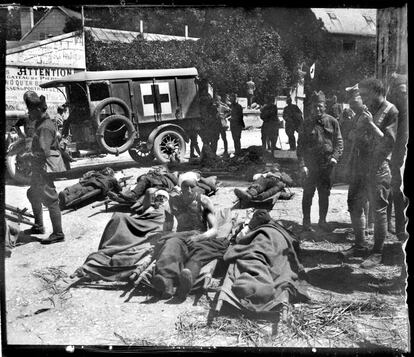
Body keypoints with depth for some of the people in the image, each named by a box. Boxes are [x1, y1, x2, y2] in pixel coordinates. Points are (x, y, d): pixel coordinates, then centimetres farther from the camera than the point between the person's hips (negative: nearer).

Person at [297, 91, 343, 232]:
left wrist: (335, 156, -10)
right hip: (310, 165, -2)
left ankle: (322, 220, 24)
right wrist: (302, 164, -10)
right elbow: (300, 145, -2)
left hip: (327, 164, 2)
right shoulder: (307, 123, -1)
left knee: (325, 194, 11)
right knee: (308, 194, 1)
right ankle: (306, 222, 12)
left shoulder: (332, 122, 3)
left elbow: (339, 141, 7)